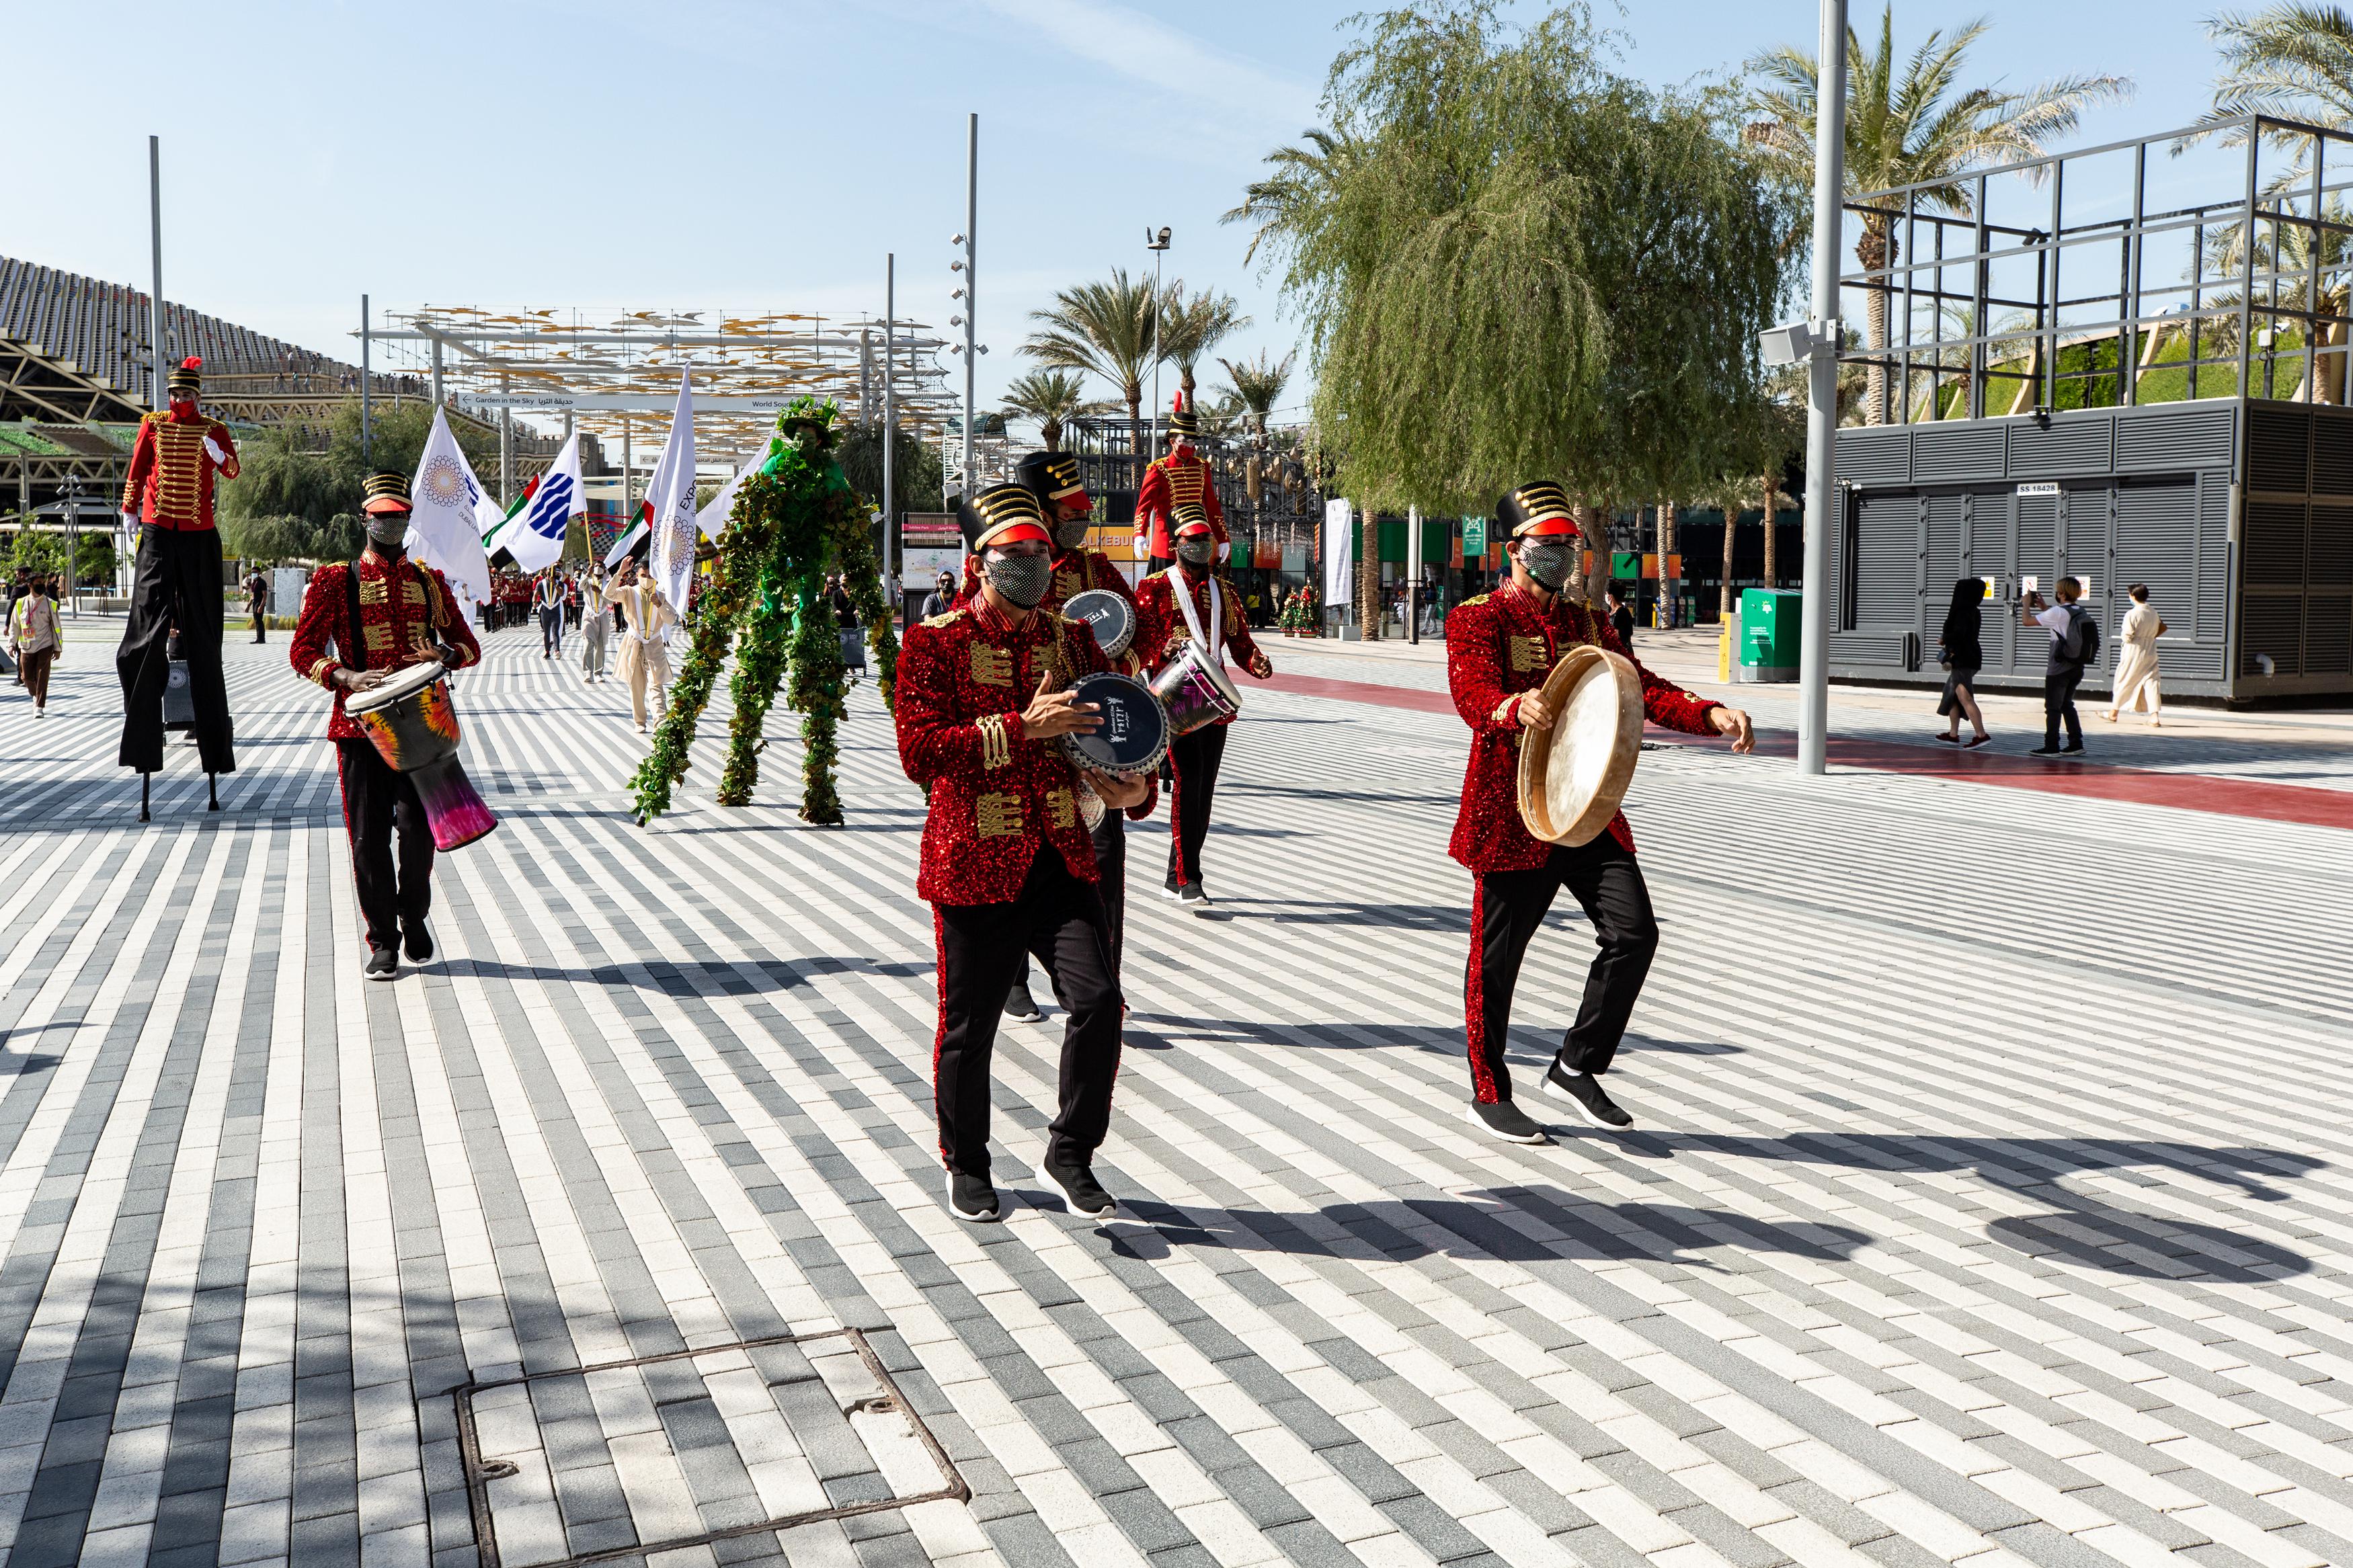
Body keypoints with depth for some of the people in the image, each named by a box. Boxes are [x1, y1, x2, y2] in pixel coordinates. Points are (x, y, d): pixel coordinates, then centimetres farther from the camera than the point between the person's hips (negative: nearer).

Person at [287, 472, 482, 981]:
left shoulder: (430, 581, 14)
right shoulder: (334, 581, 5)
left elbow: (468, 644, 16)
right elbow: (302, 652, 2)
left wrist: (444, 655, -8)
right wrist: (346, 677, -17)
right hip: (362, 724, -1)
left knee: (419, 826, -7)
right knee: (368, 836, -1)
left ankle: (414, 916, 21)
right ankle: (383, 941, 13)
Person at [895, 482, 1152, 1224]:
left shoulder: (1072, 640, 9)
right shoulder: (935, 642, -5)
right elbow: (919, 752, -17)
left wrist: (1135, 789, -7)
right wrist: (1022, 728, -24)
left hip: (1062, 860, 4)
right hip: (975, 864, -3)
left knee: (1099, 1001, -10)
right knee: (969, 1027, 7)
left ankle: (1070, 1155, 12)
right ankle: (967, 1168, 31)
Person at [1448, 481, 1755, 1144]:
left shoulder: (1586, 623, 15)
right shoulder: (1477, 619, -5)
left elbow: (1641, 688, 7)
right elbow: (1473, 696, -23)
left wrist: (1710, 715, -11)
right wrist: (1517, 709, -46)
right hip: (1510, 814, -5)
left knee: (1634, 932, -6)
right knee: (1496, 958, 3)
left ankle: (1575, 1067, 11)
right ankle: (1489, 1095, 20)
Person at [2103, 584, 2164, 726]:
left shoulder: (2132, 614, -17)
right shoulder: (2154, 613, 4)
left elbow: (2127, 637, -18)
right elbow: (2162, 628, 15)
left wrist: (2122, 635, 2)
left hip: (2133, 653, -5)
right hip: (2150, 653, 5)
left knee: (2123, 682, 8)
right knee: (2151, 682, 3)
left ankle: (2113, 713, 21)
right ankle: (2155, 717, -7)